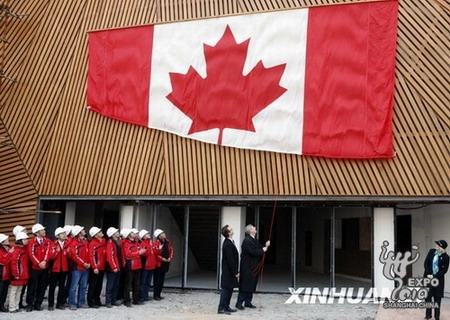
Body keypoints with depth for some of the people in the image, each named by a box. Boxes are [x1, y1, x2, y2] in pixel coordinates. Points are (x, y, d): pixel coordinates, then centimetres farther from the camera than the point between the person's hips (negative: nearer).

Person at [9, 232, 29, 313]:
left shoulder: (24, 249, 9)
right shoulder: (17, 251, -18)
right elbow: (14, 263, -22)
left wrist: (26, 273, 12)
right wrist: (16, 274, -20)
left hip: (23, 275, 9)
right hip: (17, 276, -9)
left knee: (19, 291, 15)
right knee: (13, 291, 3)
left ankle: (16, 306, 24)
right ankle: (12, 308, 9)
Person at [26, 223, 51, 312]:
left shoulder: (48, 241, 5)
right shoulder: (32, 242, -5)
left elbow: (48, 252, -4)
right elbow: (31, 254, -13)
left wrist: (44, 261, -20)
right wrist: (38, 263, -19)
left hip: (45, 268, 3)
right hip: (34, 268, -3)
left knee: (42, 287, 7)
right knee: (32, 287, 1)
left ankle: (38, 304, 18)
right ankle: (30, 304, 12)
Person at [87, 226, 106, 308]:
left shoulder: (103, 241, 10)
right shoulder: (92, 243, -13)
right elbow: (91, 256, -17)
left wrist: (104, 265, 10)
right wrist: (94, 267, -21)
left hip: (102, 268, 7)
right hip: (95, 269, -7)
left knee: (99, 285, 15)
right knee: (93, 285, 1)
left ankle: (97, 301, 26)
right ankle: (91, 302, 9)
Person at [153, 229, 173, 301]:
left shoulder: (167, 243, 10)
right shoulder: (156, 243, -14)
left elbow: (171, 250, 17)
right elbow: (154, 253, -21)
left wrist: (170, 258, 2)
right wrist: (162, 259, -17)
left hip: (165, 264, 7)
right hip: (158, 264, -7)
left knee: (161, 280, 13)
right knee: (157, 280, -2)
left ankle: (159, 294, 21)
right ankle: (156, 295, 4)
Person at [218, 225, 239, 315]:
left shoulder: (229, 242, 10)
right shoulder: (228, 244, -22)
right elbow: (230, 260, -23)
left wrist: (235, 271, 17)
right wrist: (235, 272, -19)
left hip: (229, 271, 10)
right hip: (228, 271, -10)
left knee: (229, 289, 14)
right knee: (226, 289, -4)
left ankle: (226, 307, 22)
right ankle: (221, 308, 2)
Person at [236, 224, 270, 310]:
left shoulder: (255, 240, 15)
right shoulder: (247, 241, -16)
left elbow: (260, 249, 17)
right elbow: (252, 252, -23)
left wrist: (265, 246, 0)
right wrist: (262, 250, -13)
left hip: (254, 267, 9)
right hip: (247, 267, -9)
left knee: (252, 285, 12)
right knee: (245, 285, -6)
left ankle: (248, 302, 19)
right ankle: (239, 303, -1)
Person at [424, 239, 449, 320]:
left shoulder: (445, 257, -12)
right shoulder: (431, 251, -3)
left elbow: (444, 270, -10)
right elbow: (426, 263, 1)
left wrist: (434, 276, -14)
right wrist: (428, 274, -9)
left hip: (438, 279, -3)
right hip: (428, 277, 3)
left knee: (437, 298, 5)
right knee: (427, 297, 7)